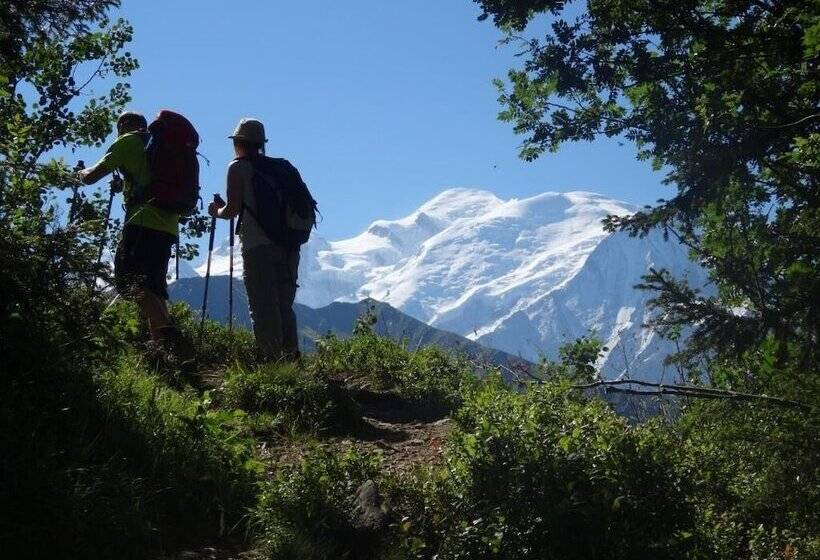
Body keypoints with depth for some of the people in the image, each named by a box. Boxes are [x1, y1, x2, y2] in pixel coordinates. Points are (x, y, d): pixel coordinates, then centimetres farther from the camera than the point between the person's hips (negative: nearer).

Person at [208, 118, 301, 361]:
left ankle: (272, 358, -6)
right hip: (289, 245, 6)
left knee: (263, 308, -2)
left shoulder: (238, 167, 1)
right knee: (283, 305, 13)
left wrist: (216, 211, 17)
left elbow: (232, 210, -4)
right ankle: (291, 356, 9)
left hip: (258, 246, -6)